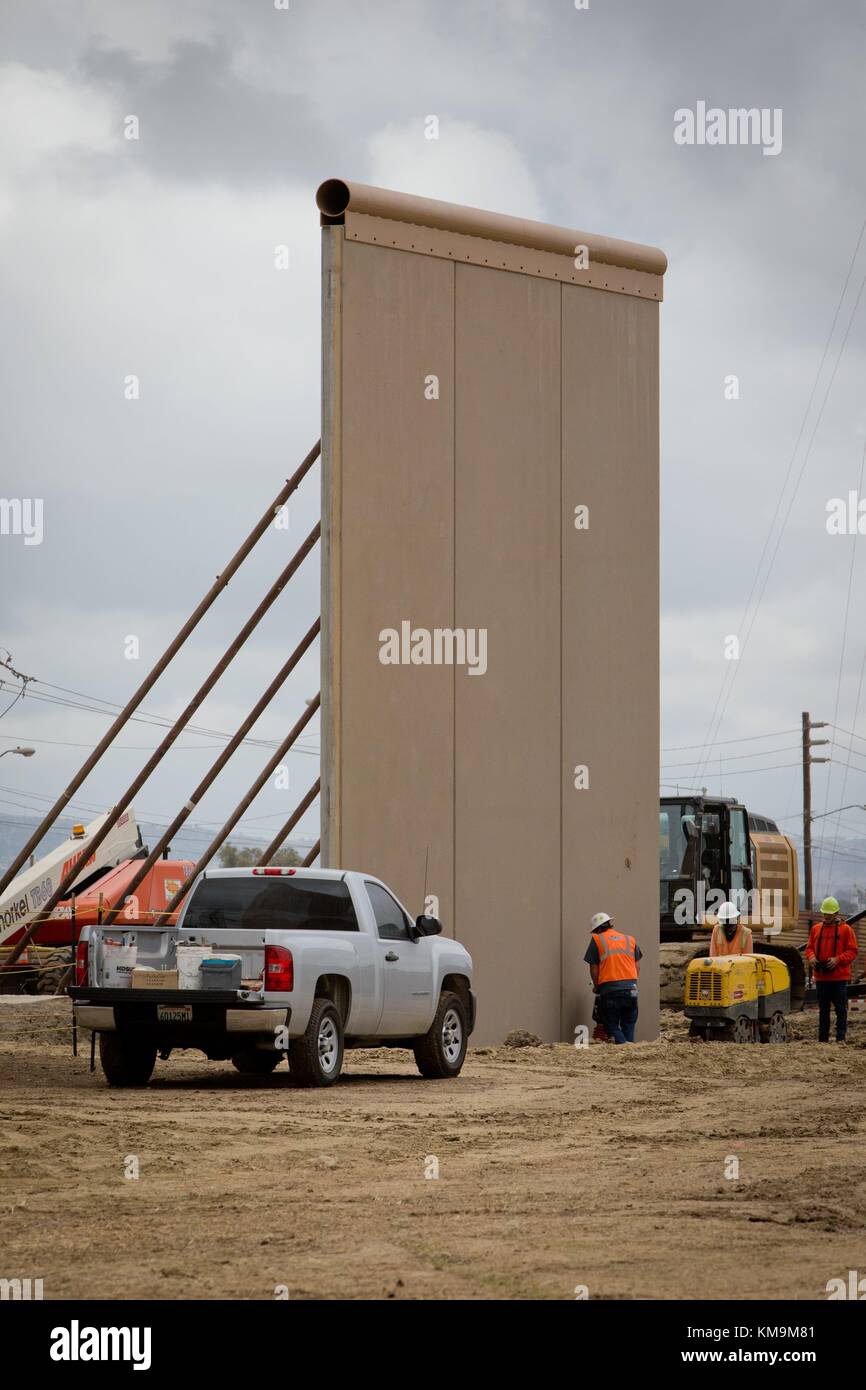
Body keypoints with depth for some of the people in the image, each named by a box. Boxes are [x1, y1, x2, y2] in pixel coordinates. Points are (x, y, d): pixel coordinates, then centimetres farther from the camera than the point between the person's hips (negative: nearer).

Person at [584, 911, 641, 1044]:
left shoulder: (597, 940, 3)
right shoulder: (630, 940, 15)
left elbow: (594, 968, 1)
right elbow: (638, 966, 13)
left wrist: (596, 986, 17)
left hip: (609, 989, -4)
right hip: (630, 988, 4)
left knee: (612, 1027, 3)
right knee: (628, 1027, 14)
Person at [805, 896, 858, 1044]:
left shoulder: (846, 929, -2)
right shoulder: (816, 929, 11)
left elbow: (852, 951, -5)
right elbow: (809, 947, 15)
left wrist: (838, 960, -18)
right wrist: (811, 957, -7)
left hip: (839, 976, -4)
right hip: (821, 976, 4)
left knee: (841, 1009, -2)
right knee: (823, 1009, 10)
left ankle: (841, 1038, 1)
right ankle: (823, 1039, 15)